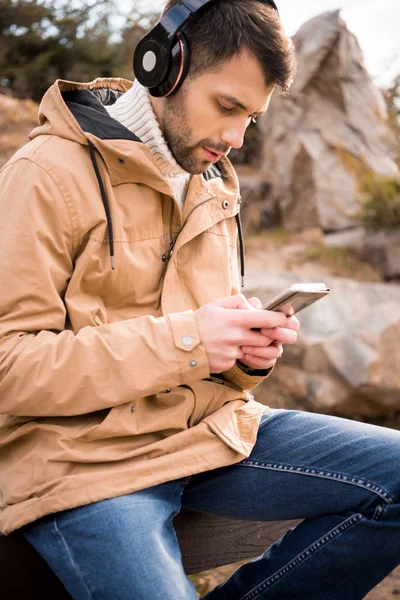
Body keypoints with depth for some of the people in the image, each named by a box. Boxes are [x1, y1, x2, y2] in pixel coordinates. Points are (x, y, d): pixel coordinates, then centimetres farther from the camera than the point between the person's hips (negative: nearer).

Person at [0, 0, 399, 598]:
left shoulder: (213, 183, 14)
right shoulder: (50, 174, -11)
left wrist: (249, 348, -1)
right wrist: (181, 343, -21)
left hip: (211, 429, 7)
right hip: (86, 457, -6)